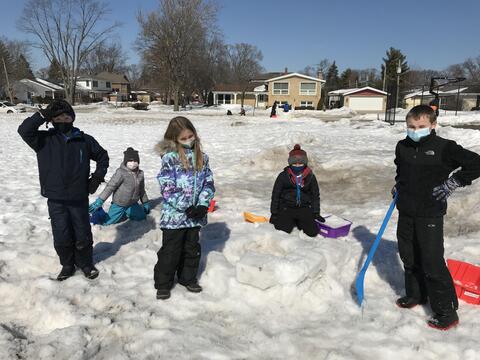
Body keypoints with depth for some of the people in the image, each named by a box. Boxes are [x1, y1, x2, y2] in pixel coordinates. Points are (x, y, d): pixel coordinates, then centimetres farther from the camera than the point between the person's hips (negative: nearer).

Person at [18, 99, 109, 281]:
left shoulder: (85, 140, -1)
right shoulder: (44, 140, -2)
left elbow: (102, 156, 13)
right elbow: (24, 130, -19)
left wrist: (98, 176, 3)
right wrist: (43, 115, -21)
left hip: (79, 198, 0)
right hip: (56, 200, 0)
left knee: (83, 235, 10)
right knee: (61, 237, 6)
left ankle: (85, 263, 32)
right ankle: (67, 265, 29)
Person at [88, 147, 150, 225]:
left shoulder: (140, 174, 0)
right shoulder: (121, 172, -20)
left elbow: (141, 190, 14)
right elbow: (110, 187, -20)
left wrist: (145, 202, 19)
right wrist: (99, 201, -24)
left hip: (132, 204, 6)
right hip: (119, 204, -5)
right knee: (107, 222, -13)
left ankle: (126, 212, 22)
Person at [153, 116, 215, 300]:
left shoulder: (201, 157, 5)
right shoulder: (169, 158, -11)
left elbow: (208, 182, 5)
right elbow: (167, 188, -16)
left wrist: (203, 204, -9)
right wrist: (186, 207, -18)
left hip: (195, 215, 5)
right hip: (174, 214, -5)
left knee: (192, 249, 18)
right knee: (170, 250, 6)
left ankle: (188, 278, 37)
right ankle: (163, 283, 22)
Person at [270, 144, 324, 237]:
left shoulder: (310, 177, 4)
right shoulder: (283, 176, -2)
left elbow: (315, 195, 12)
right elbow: (275, 195, 4)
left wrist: (316, 213, 7)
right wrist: (274, 214, 1)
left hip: (304, 209, 2)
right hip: (286, 208, -2)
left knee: (313, 232, -14)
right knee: (283, 230, -24)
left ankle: (299, 222, 17)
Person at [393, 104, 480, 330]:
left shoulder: (444, 148, -14)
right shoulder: (402, 147, 4)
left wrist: (452, 183, -15)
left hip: (430, 214, -6)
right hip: (406, 211, 6)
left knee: (432, 262, -4)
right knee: (409, 258, 17)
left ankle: (446, 310, 10)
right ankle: (415, 295, 37)